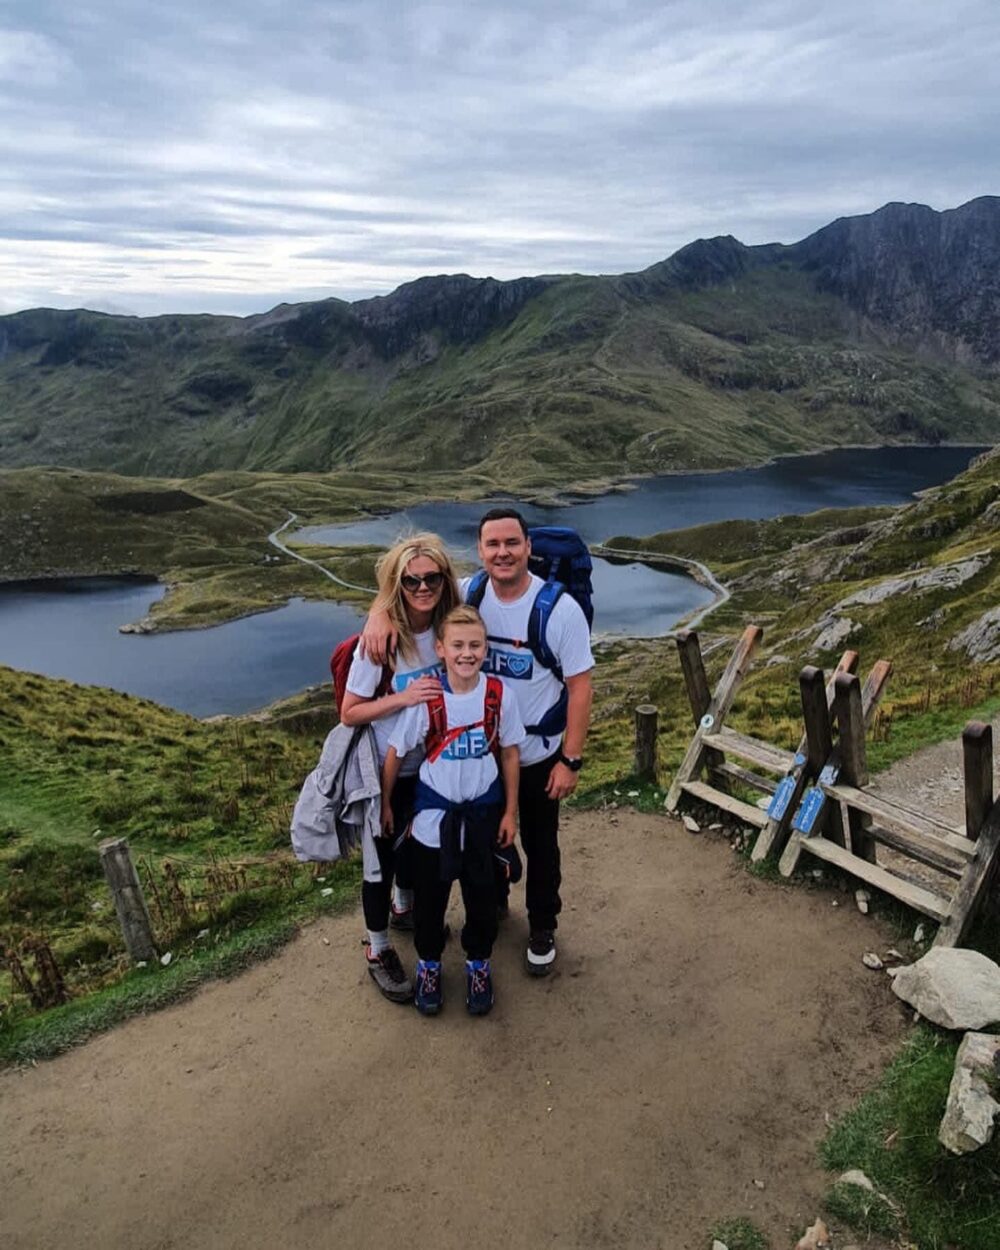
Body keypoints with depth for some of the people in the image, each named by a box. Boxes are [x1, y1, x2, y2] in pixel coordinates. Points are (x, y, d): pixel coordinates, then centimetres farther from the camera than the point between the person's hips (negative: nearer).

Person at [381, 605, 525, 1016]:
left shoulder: (498, 694, -13)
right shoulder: (426, 698, -18)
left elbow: (509, 753, -2)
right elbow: (395, 752, -6)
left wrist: (510, 812, 2)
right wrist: (385, 804, 2)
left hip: (483, 810, 1)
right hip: (434, 811, -1)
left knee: (481, 892, 16)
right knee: (430, 893, 15)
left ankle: (478, 963, 40)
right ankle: (428, 963, 40)